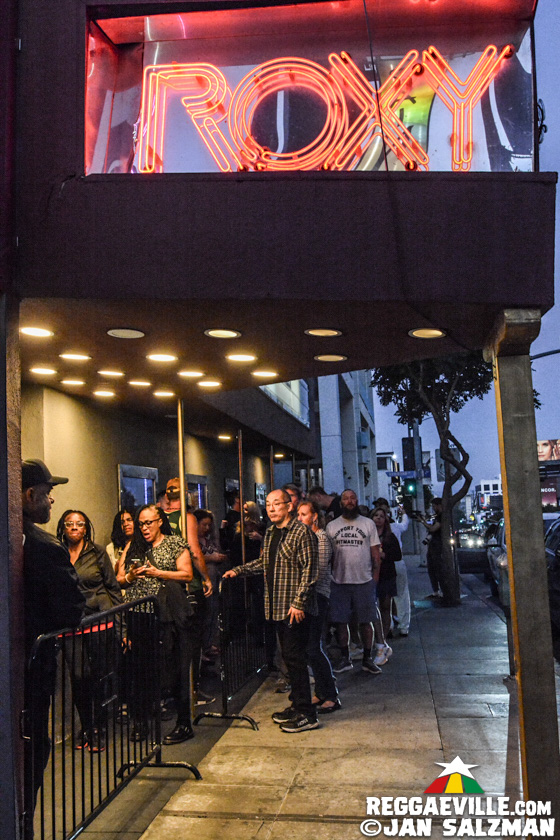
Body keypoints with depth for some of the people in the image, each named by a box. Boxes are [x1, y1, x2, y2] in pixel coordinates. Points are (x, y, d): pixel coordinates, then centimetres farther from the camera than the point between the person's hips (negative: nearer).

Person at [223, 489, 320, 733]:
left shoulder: (301, 532, -12)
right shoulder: (270, 533, 14)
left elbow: (310, 570, -16)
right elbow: (264, 562, 27)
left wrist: (299, 602, -20)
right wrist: (238, 570, 17)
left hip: (295, 608, -8)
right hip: (277, 607, 8)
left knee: (295, 658, -6)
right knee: (289, 657, 15)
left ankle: (306, 715, 3)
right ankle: (297, 706, 26)